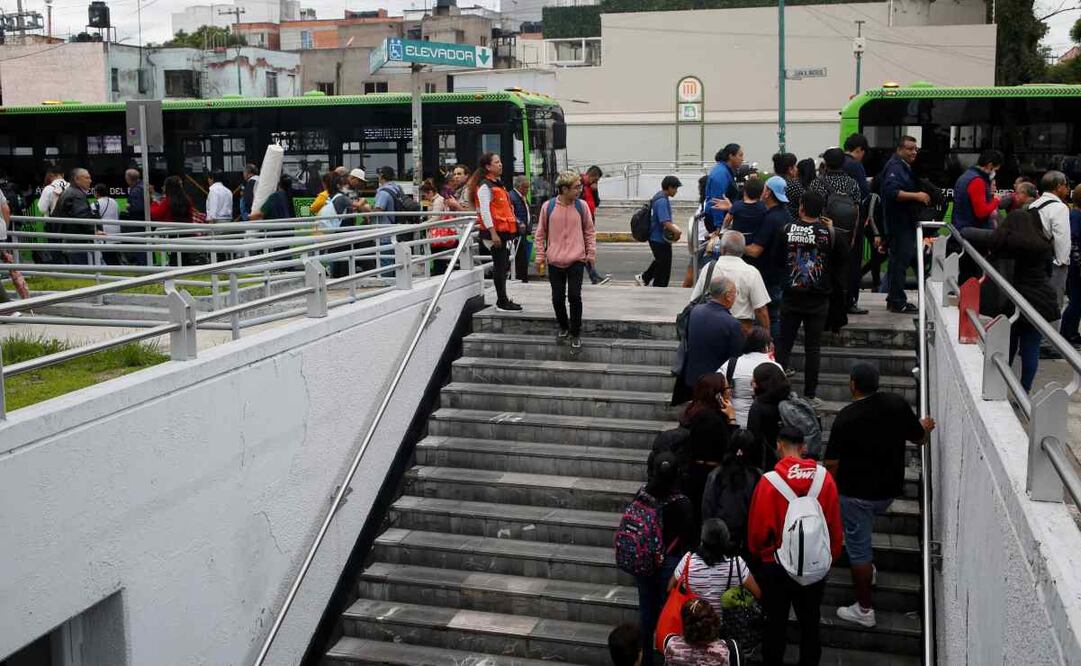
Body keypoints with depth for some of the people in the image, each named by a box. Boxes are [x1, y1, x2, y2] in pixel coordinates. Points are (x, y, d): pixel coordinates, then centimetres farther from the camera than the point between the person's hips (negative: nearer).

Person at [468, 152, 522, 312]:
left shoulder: (496, 184, 18)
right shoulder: (484, 186, -12)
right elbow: (484, 211, -19)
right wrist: (493, 234, -23)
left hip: (502, 231, 10)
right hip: (494, 232, -10)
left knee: (503, 264, 13)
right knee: (500, 265, -6)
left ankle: (503, 299, 21)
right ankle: (502, 302, 0)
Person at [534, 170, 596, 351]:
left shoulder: (582, 206, -1)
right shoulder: (548, 207, -3)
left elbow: (589, 231, 10)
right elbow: (541, 233, 6)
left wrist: (591, 253, 6)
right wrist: (540, 256, 4)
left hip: (576, 260, 0)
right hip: (555, 261, 1)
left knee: (574, 296, -6)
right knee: (558, 298, 7)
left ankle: (575, 334, 9)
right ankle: (563, 328, 30)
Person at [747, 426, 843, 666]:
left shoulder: (768, 482, -19)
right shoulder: (824, 478, -12)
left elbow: (757, 529, -10)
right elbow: (835, 525, -4)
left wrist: (757, 553, 11)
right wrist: (830, 557, 14)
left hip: (776, 567, -2)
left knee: (775, 623, 15)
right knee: (810, 622, 20)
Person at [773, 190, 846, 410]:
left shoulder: (787, 229, -7)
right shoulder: (829, 232, -8)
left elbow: (777, 259, 1)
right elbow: (840, 264, 2)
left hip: (791, 296, 1)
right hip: (818, 299, 0)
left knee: (784, 344, 9)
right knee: (813, 348, 6)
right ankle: (809, 395, 10)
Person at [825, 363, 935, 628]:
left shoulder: (846, 417, -22)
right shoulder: (898, 404, -10)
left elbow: (832, 463, -16)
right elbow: (919, 438, 7)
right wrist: (926, 426, 30)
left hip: (856, 492, -5)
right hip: (889, 489, 5)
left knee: (858, 546, 7)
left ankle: (864, 610, 15)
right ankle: (868, 566, 44)